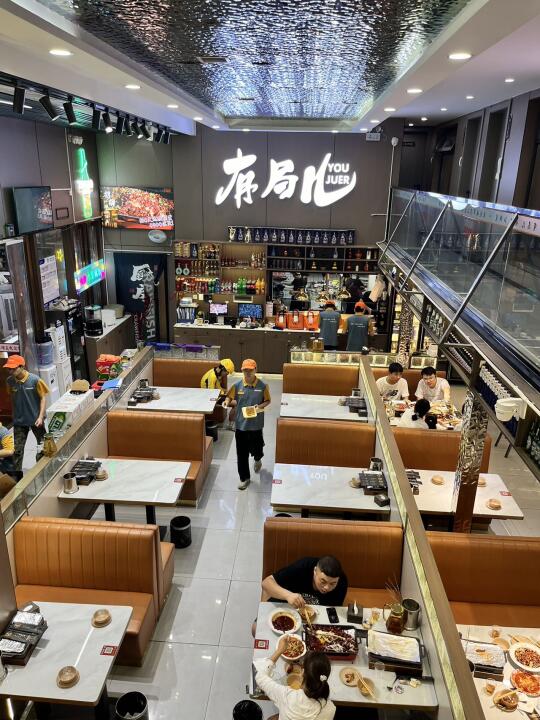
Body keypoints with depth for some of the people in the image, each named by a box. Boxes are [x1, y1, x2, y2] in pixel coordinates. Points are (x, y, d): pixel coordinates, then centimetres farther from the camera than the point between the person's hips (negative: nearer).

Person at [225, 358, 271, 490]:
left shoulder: (262, 386, -8)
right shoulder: (237, 385, -4)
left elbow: (267, 401, 2)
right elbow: (230, 398, 7)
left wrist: (260, 406, -17)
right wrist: (228, 402, -16)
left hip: (255, 424, -1)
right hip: (240, 424, 1)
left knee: (255, 448, 11)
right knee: (241, 453, 6)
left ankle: (258, 460, 49)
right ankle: (245, 478, 21)